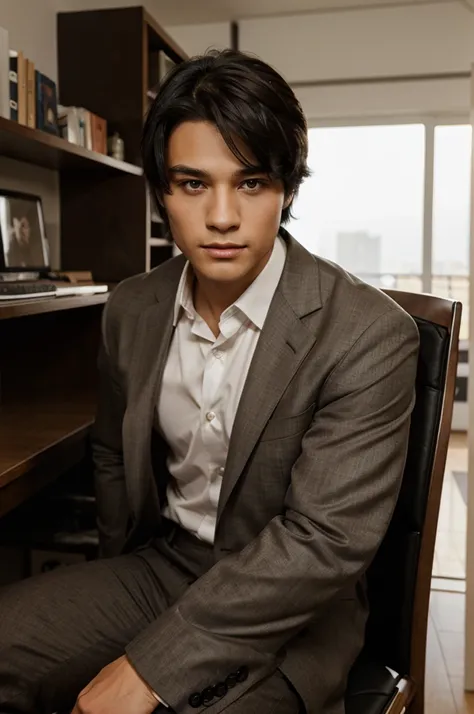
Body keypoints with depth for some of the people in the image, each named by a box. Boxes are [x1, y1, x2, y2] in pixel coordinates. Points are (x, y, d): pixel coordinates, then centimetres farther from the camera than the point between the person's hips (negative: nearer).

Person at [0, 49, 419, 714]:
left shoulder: (371, 337, -19)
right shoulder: (131, 310, -2)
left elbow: (324, 540, -22)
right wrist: (110, 598, 17)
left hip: (285, 615, -4)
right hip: (158, 566, 5)